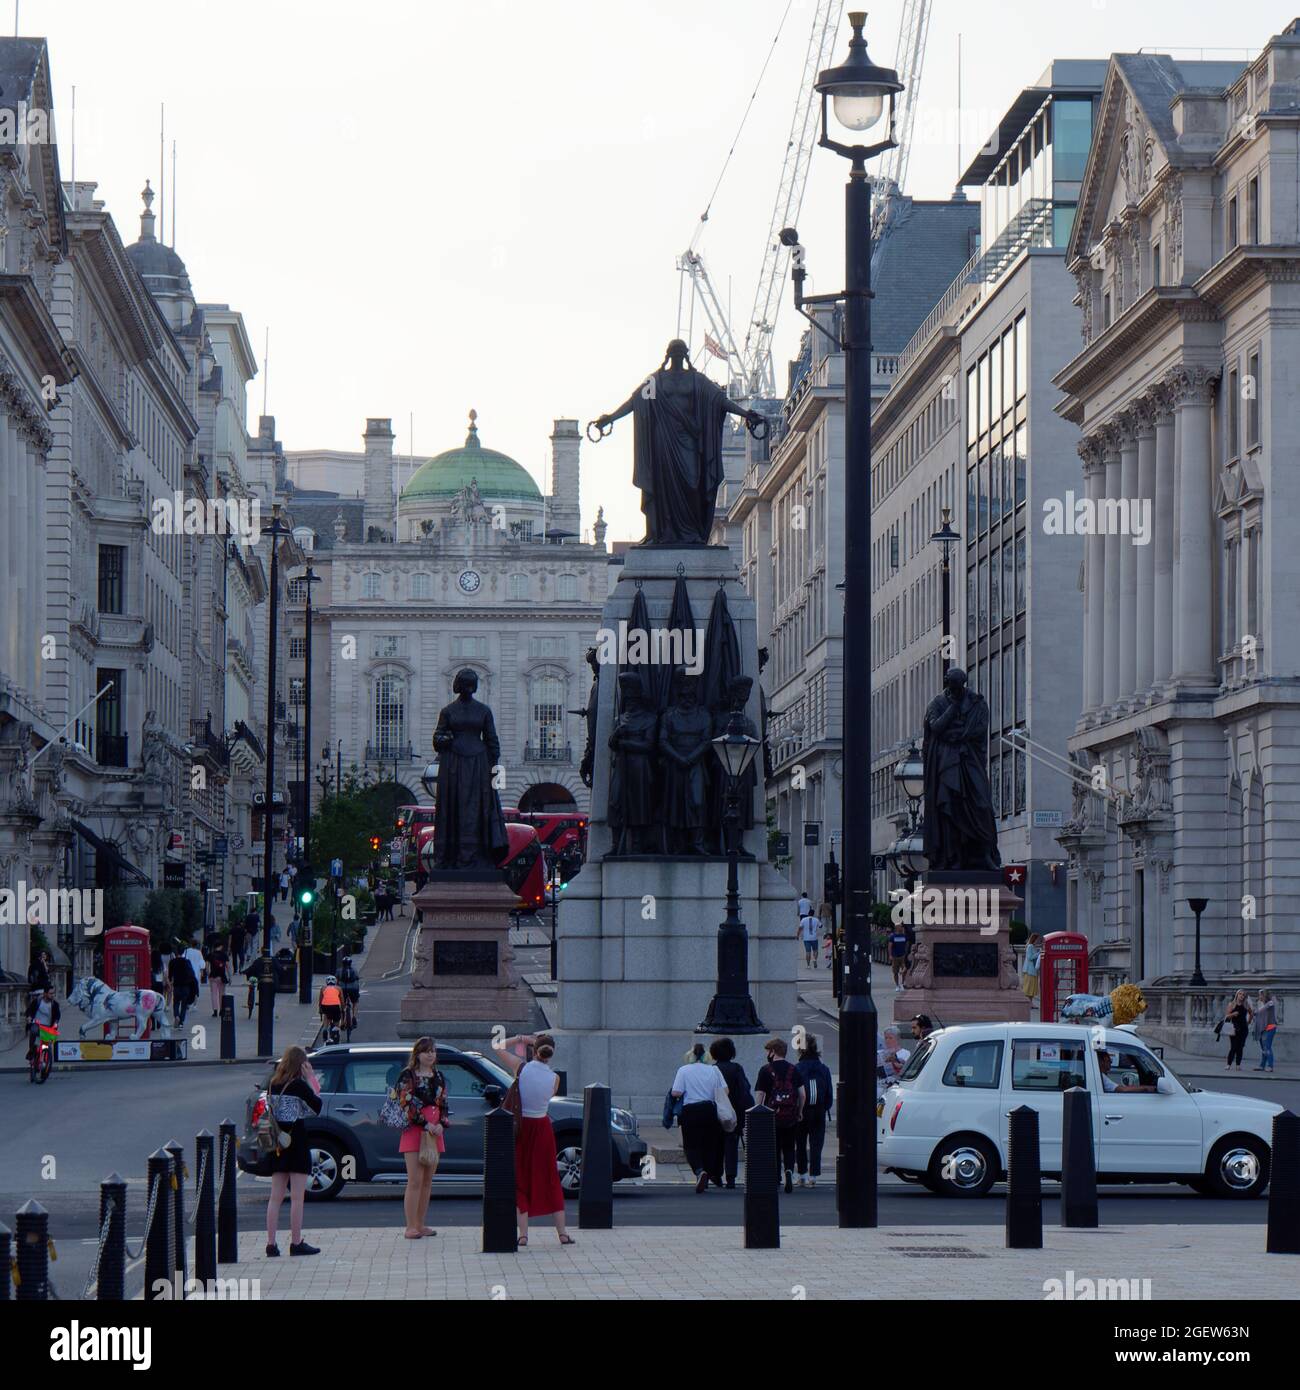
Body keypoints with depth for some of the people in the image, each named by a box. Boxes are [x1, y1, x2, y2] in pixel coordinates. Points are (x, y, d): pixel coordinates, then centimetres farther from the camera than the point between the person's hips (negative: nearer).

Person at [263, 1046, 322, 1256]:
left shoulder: (272, 1085, 5)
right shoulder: (299, 1085, -11)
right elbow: (317, 1108, -4)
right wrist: (311, 1080, -3)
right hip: (296, 1143, -6)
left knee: (275, 1197, 8)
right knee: (297, 1197, 0)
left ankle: (271, 1243, 5)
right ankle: (296, 1243, 1)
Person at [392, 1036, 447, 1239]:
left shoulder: (439, 1077, 16)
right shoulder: (407, 1075, -3)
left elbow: (443, 1105, 16)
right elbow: (406, 1104, -11)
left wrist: (441, 1124, -3)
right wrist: (425, 1124, -16)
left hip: (434, 1132, 6)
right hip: (413, 1131, -6)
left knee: (427, 1181, 7)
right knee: (415, 1181, -11)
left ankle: (420, 1224, 13)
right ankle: (411, 1227, -11)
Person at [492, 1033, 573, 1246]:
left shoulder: (521, 1068, -14)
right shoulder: (554, 1078, -10)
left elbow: (497, 1047, -3)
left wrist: (521, 1038, 4)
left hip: (520, 1127, -1)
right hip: (542, 1129, 1)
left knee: (520, 1180, 7)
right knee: (550, 1180, 12)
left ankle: (523, 1234, 1)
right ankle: (562, 1233, 13)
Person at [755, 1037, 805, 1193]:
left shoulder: (766, 1070, -5)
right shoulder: (793, 1069, 4)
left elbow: (759, 1095, -8)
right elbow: (802, 1093, 2)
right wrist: (800, 1111, 14)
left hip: (772, 1115, -2)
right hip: (791, 1116, 2)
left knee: (773, 1150, 9)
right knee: (789, 1148, 11)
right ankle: (789, 1171, -12)